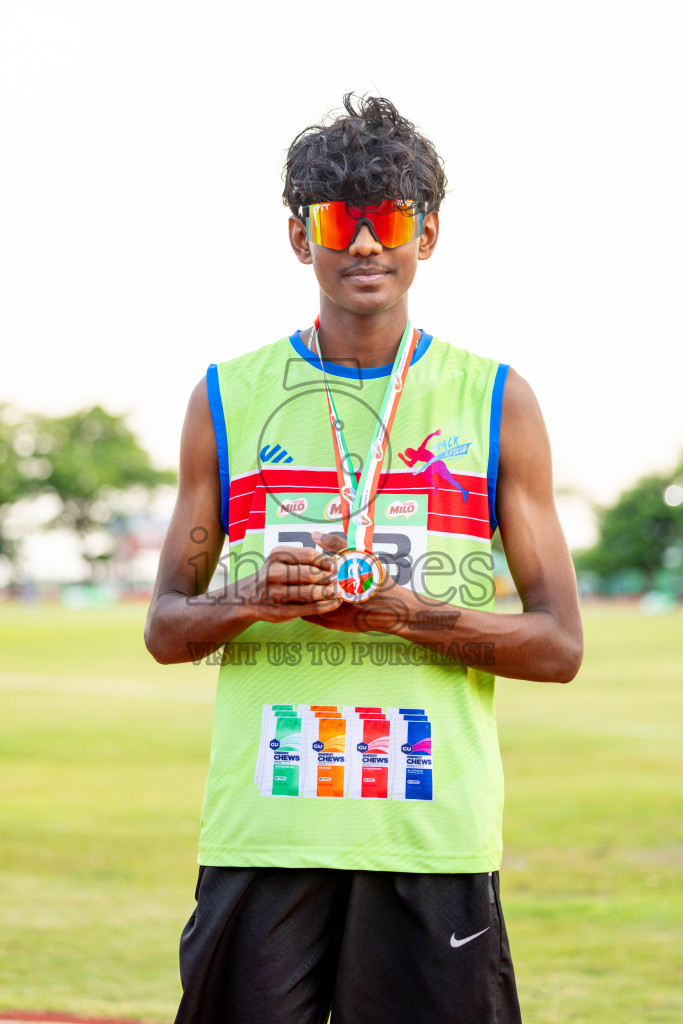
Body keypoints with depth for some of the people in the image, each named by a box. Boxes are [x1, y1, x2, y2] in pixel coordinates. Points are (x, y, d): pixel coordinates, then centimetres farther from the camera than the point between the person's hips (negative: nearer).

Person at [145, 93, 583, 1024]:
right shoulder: (228, 399, 10)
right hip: (261, 830, 1)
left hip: (433, 834, -1)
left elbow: (558, 645, 5)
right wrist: (254, 599, -9)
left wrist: (407, 612, -11)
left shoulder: (497, 403, 7)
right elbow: (166, 627, 13)